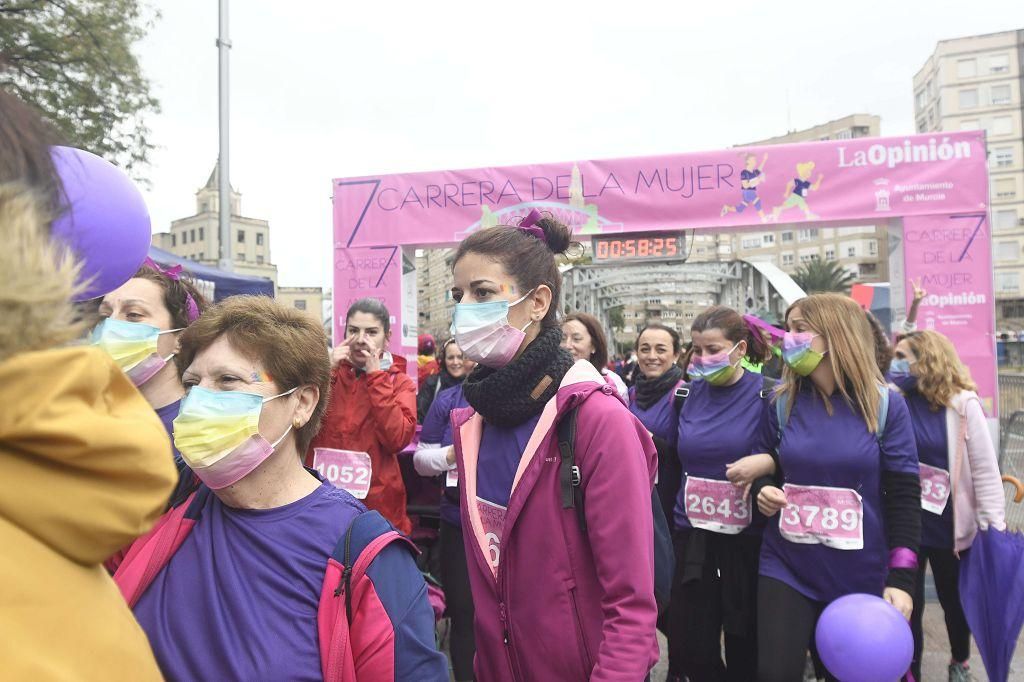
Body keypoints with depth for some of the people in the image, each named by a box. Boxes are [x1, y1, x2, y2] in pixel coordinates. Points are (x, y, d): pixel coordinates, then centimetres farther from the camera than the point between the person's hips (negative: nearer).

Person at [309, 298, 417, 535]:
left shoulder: (400, 381, 0)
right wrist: (327, 370, -12)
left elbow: (398, 439, -16)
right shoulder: (329, 372, 6)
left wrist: (375, 375, -14)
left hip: (377, 500, -1)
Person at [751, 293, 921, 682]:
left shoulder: (885, 406, -7)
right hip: (786, 567, 2)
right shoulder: (783, 404, 0)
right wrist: (763, 494, -11)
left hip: (860, 576, -1)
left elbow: (904, 495, -6)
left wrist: (901, 578, -9)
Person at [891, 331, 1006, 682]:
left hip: (950, 526, -1)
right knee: (907, 605, 11)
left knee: (955, 601, 20)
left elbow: (984, 468, -9)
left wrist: (994, 527, -9)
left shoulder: (962, 404, -11)